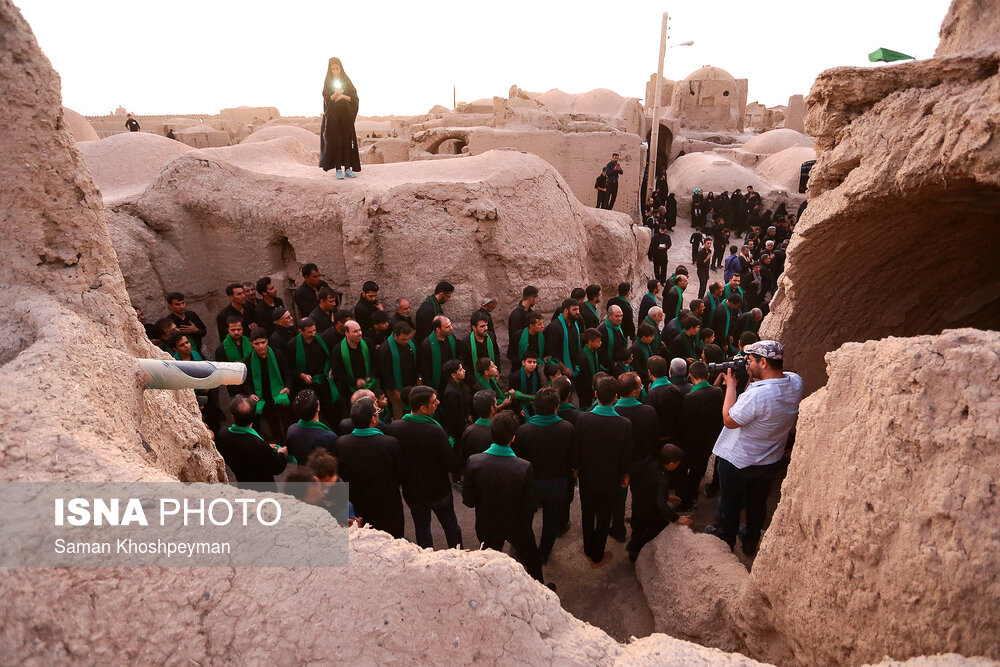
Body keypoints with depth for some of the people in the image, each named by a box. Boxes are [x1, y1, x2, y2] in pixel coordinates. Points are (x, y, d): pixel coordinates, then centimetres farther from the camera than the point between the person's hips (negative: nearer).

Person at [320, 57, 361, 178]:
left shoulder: (346, 81, 8)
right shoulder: (328, 82, 6)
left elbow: (354, 97, 4)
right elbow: (327, 99, -3)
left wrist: (342, 96, -11)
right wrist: (335, 94, -21)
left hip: (346, 115, 1)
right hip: (333, 115, -1)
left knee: (347, 140, -1)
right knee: (335, 140, -6)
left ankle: (348, 168, 2)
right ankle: (338, 169, -6)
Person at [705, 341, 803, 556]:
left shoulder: (757, 394, -38)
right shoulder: (795, 382, -16)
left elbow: (729, 420, -24)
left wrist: (731, 384, -20)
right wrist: (753, 378, -9)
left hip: (738, 461, -6)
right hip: (771, 461, 6)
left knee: (730, 503, 20)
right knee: (758, 503, 27)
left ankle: (725, 540, 41)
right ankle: (751, 541, 47)